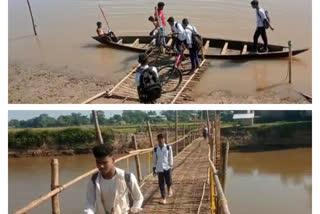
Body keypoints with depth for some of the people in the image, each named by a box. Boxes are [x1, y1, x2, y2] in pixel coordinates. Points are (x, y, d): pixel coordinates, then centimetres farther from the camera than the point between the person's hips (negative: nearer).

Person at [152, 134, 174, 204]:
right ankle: (163, 198, 14)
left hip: (167, 168, -1)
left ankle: (169, 188, 30)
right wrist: (154, 169, 10)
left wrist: (171, 165, -6)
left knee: (169, 181, -7)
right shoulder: (155, 149, 3)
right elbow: (154, 160, 10)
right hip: (159, 169, 1)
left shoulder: (168, 148, -1)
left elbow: (170, 157, 2)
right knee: (161, 184, 2)